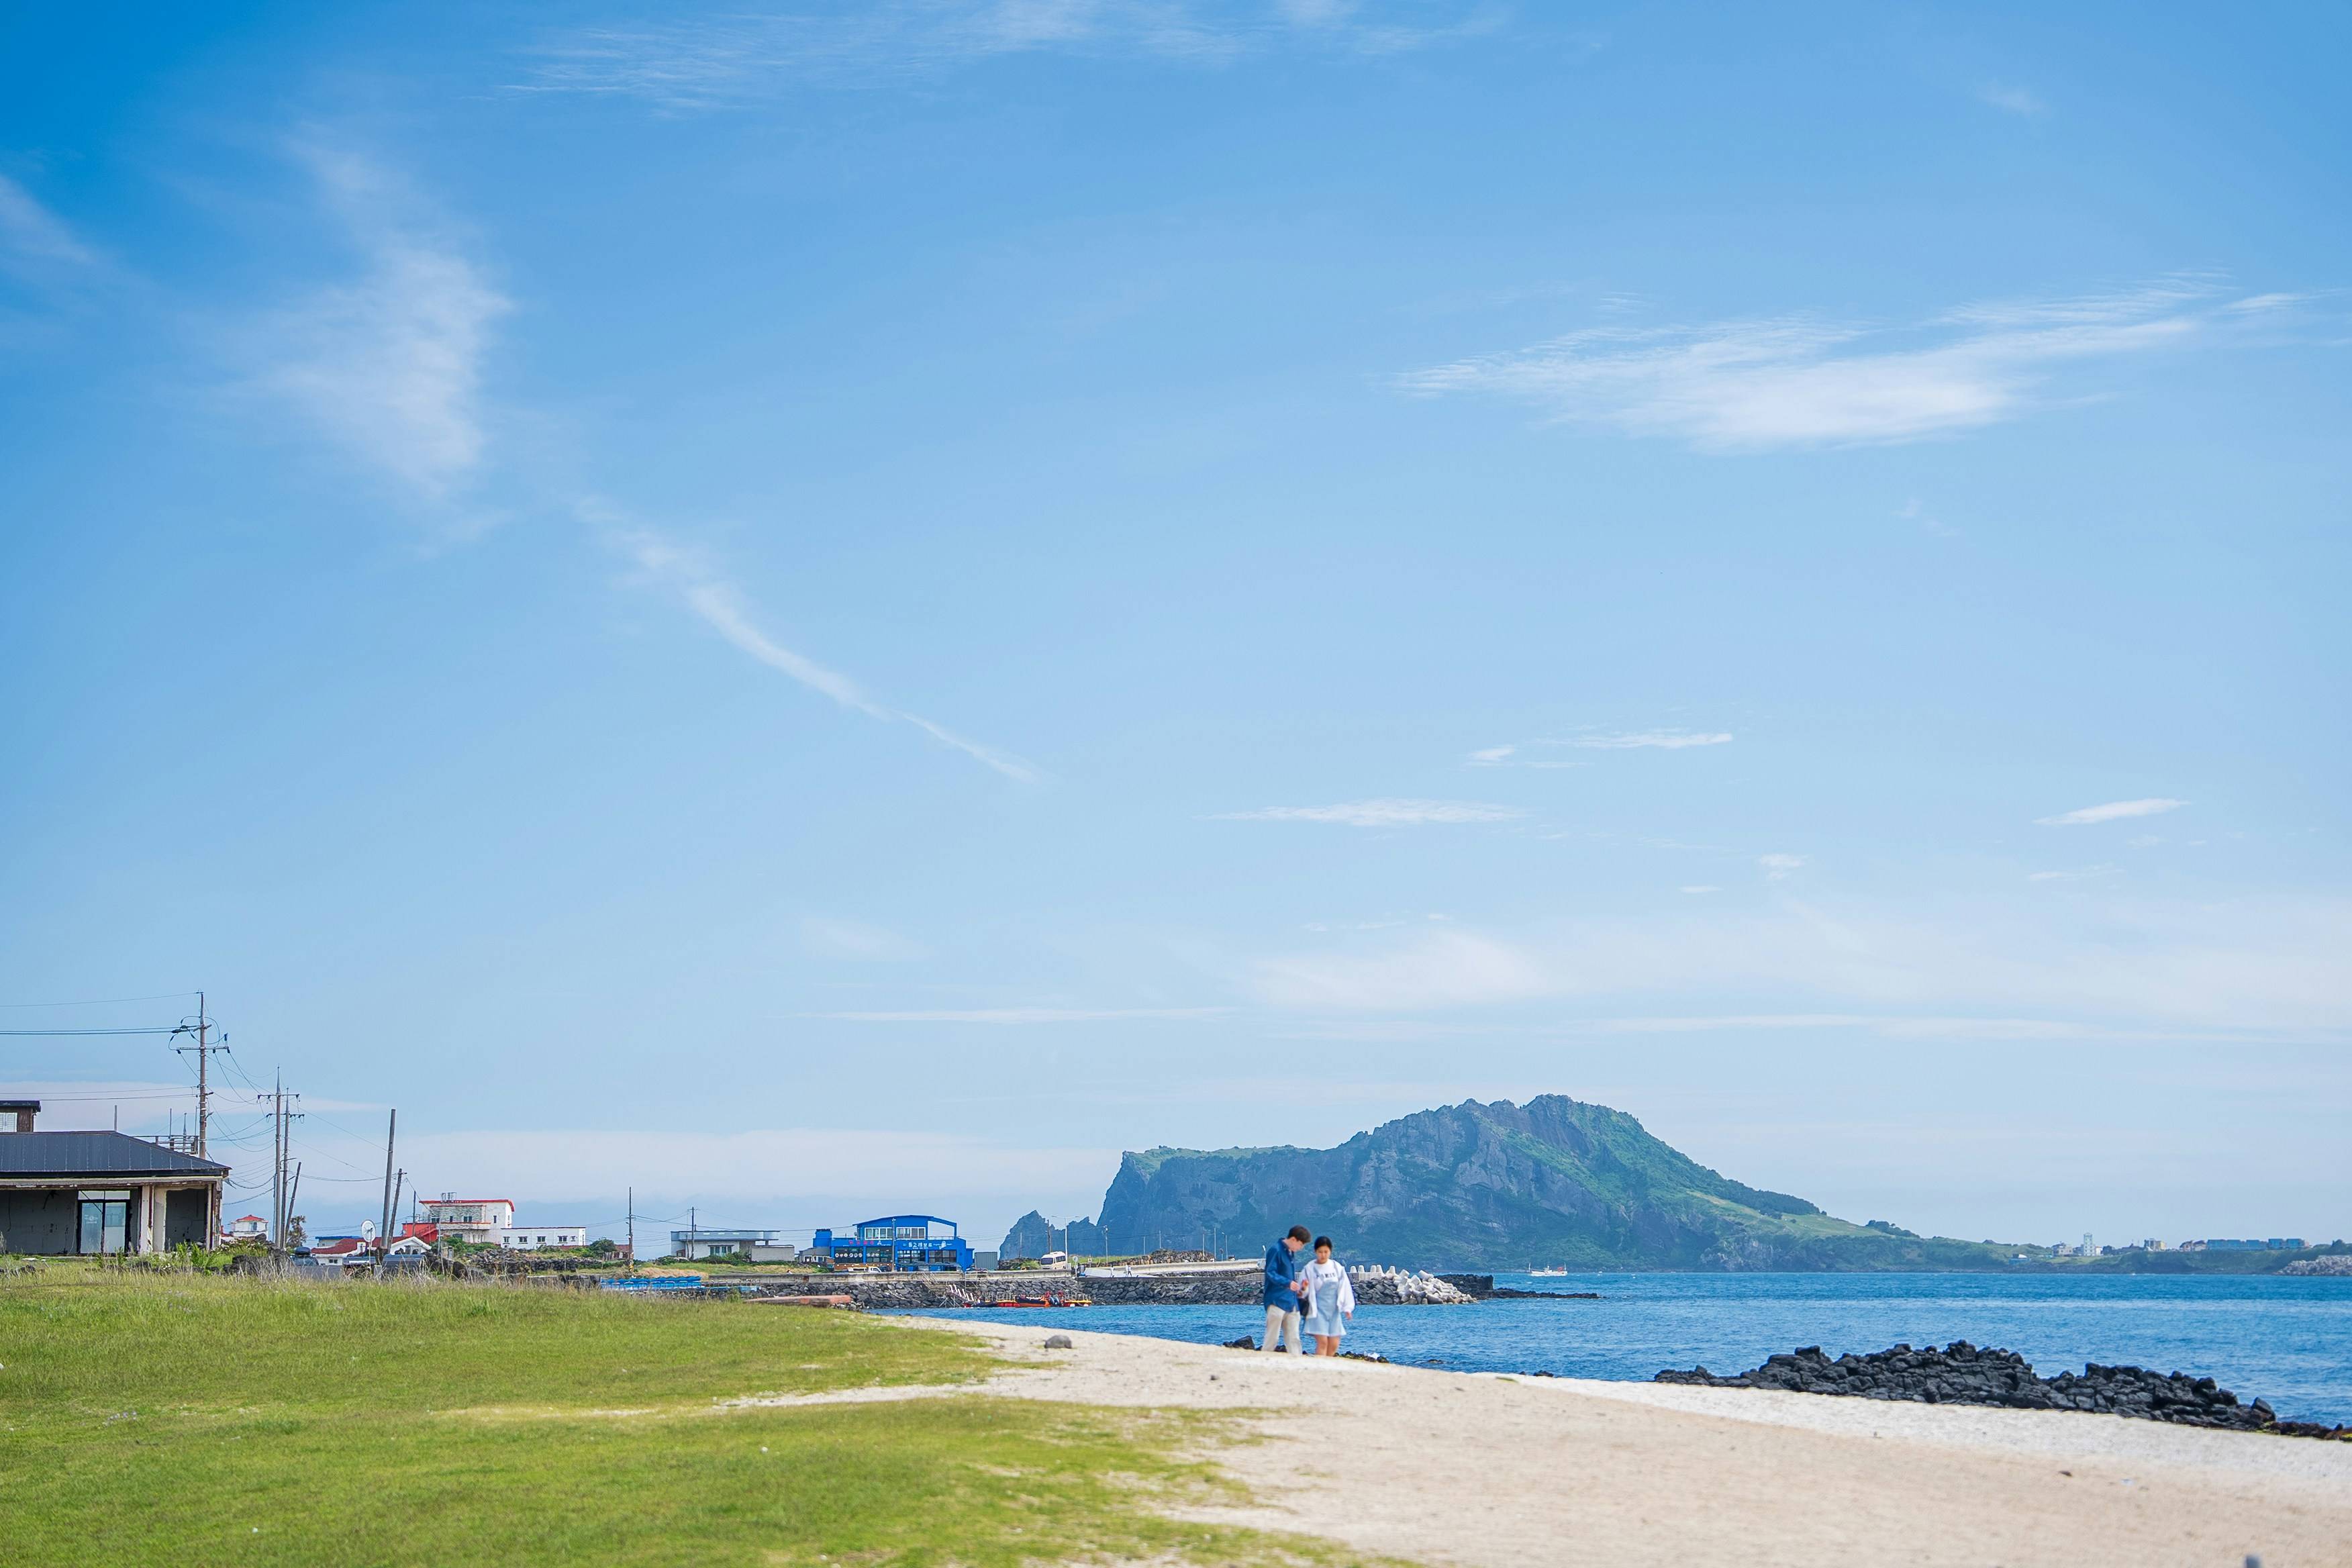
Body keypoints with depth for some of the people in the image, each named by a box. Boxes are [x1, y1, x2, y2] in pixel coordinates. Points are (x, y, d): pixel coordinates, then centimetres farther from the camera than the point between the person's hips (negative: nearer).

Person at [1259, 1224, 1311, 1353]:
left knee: (1293, 1339, 4)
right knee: (1272, 1339, -7)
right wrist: (1288, 1283, -27)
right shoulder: (1275, 1250, -9)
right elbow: (1270, 1273, -17)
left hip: (1291, 1303, 8)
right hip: (1277, 1302, -8)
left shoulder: (1291, 1253, 18)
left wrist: (1297, 1289, 16)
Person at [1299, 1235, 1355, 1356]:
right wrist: (1303, 1289, -22)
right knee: (1322, 1342, -15)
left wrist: (1348, 1308, 3)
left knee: (1334, 1345, 0)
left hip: (1334, 1311, 4)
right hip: (1318, 1311, -4)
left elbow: (1345, 1288, 9)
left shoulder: (1337, 1268, 6)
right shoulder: (1309, 1269, -2)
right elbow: (1302, 1294, 0)